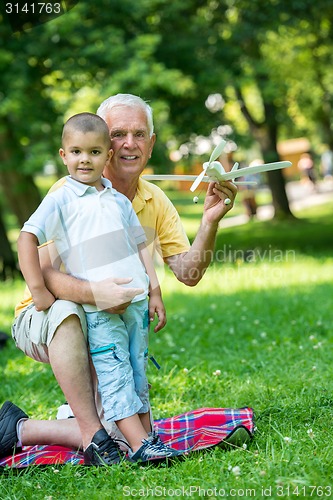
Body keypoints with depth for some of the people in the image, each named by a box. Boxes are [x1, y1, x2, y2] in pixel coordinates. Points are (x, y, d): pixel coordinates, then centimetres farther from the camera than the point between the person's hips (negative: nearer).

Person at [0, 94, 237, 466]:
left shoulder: (156, 202, 1)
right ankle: (92, 434, -29)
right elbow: (43, 273, -26)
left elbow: (188, 273, -6)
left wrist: (209, 222, -23)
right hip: (43, 318, -5)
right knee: (67, 312, -42)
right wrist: (93, 292, -46)